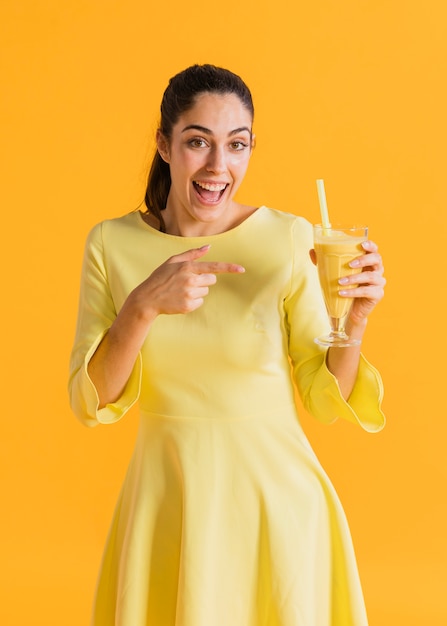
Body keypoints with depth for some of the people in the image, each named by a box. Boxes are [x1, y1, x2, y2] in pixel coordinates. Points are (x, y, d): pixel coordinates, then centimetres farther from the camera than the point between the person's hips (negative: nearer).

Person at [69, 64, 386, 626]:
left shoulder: (288, 240, -11)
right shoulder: (111, 243, -4)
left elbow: (326, 400, -6)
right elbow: (91, 402, -8)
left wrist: (355, 317, -23)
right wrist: (144, 306, -23)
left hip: (276, 500, -1)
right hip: (165, 500, 2)